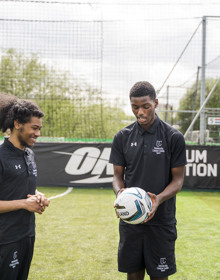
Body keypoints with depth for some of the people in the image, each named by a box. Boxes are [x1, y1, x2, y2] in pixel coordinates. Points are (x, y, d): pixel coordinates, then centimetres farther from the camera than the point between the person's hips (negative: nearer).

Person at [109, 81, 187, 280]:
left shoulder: (173, 137, -6)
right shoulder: (123, 137, 3)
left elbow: (178, 179, -4)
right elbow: (118, 175, 7)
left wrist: (158, 199, -23)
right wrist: (119, 192, -16)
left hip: (161, 221, -2)